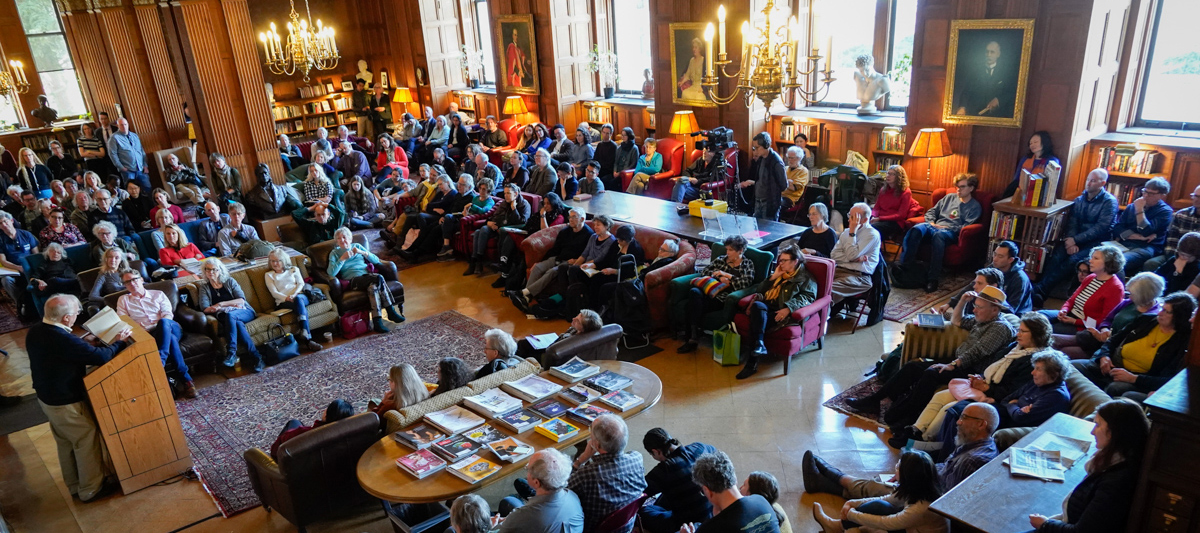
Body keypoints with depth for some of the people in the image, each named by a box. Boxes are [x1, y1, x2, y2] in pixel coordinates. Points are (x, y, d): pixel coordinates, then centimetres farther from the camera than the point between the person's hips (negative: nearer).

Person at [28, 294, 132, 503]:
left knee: (65, 443, 23)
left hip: (45, 397, 9)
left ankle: (74, 486, 38)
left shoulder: (35, 331, -4)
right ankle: (91, 490, 21)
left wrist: (84, 345, 10)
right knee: (87, 442, 8)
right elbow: (101, 356, -30)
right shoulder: (63, 340, -34)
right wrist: (120, 342, -15)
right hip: (66, 403, -9)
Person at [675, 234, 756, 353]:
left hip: (722, 297, -5)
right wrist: (719, 277, -1)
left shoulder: (747, 264, 13)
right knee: (694, 291, -34)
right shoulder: (721, 259, 24)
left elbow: (746, 283, -4)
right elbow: (704, 271, 15)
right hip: (708, 290, 5)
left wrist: (726, 275, -5)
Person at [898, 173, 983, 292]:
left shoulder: (975, 206, 12)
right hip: (935, 227, 4)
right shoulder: (949, 197, 26)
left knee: (938, 235, -43)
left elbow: (966, 227, -3)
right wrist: (931, 223, 2)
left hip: (951, 233, -4)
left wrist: (946, 227, -12)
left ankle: (933, 279, -44)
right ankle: (904, 266, -39)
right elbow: (931, 212, 23)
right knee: (916, 229, -33)